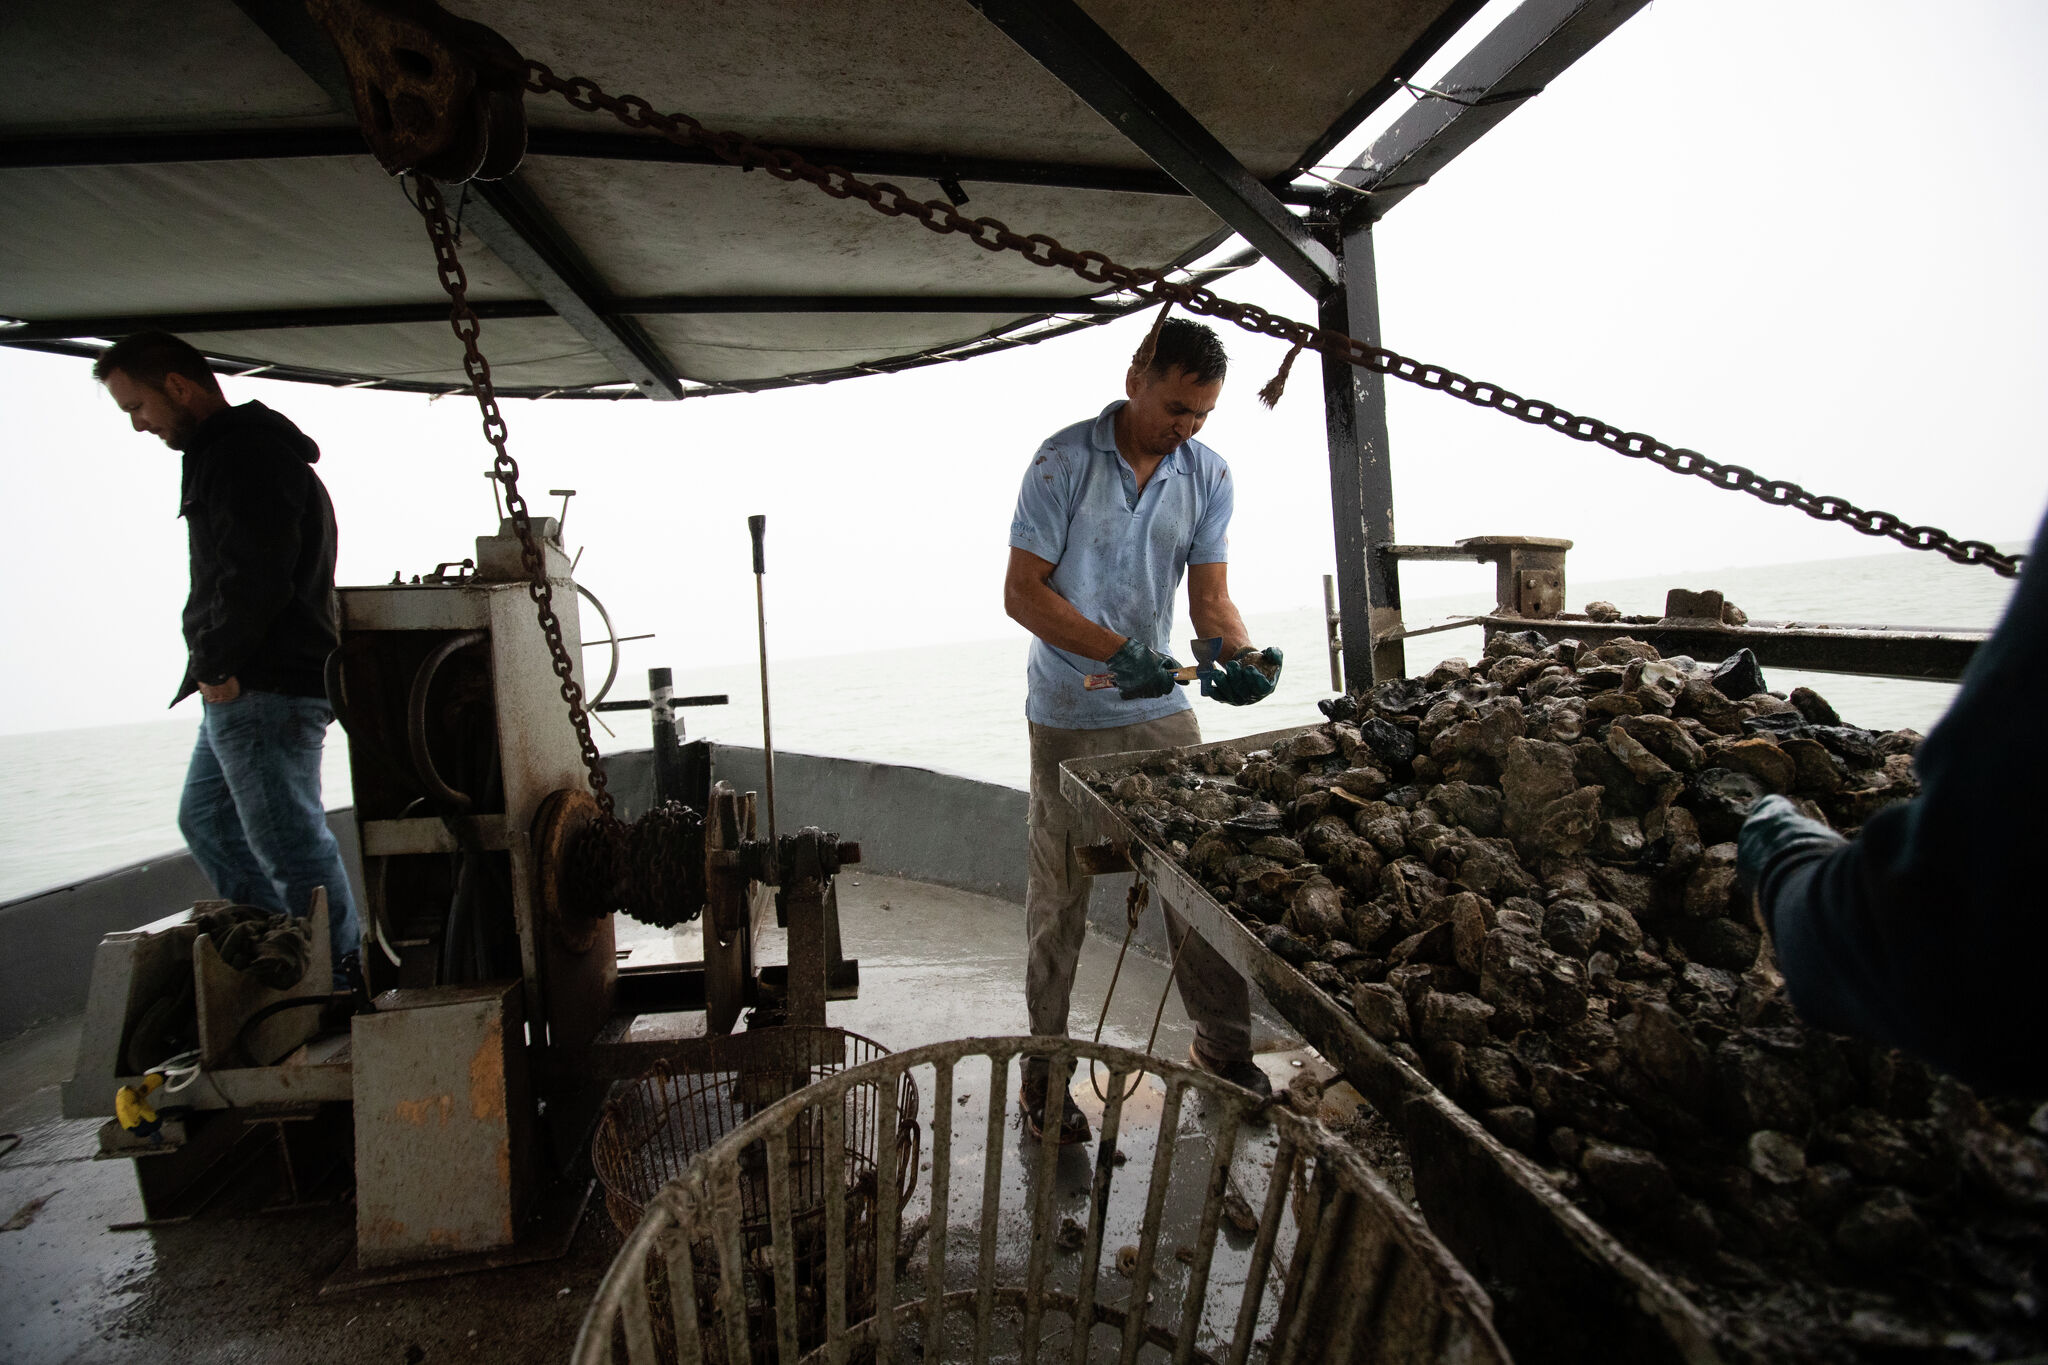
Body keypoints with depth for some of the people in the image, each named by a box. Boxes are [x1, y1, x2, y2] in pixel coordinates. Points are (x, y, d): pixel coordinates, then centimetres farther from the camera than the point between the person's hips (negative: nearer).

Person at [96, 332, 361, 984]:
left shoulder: (245, 457, -13)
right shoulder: (226, 453, 22)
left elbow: (255, 579, -23)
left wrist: (217, 664, -13)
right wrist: (215, 668, 14)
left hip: (267, 691, -11)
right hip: (241, 691, 11)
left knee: (291, 844, -7)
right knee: (206, 819, 21)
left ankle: (343, 986, 2)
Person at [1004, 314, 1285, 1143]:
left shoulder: (1208, 475, 2)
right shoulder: (1065, 462, -11)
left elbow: (1209, 597, 1)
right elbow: (1022, 592, -13)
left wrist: (1242, 655, -20)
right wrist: (1118, 652, -24)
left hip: (1165, 710, 4)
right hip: (1070, 720, -3)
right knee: (1059, 898, 6)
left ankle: (1224, 1048, 29)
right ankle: (1044, 1069, 24)